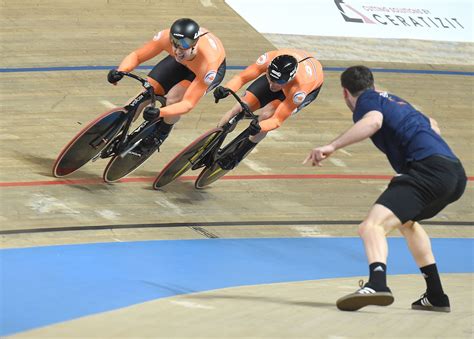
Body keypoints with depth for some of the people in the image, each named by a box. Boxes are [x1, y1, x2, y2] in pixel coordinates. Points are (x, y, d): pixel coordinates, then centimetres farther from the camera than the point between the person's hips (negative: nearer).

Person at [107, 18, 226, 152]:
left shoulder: (208, 65, -44)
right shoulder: (166, 37, -37)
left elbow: (188, 103, -40)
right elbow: (136, 56, -24)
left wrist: (159, 112, -57)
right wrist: (120, 71, -45)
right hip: (180, 63, 4)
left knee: (173, 98, -27)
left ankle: (164, 131, 4)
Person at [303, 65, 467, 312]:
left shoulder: (367, 99, 7)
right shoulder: (394, 101, 31)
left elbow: (374, 121, -18)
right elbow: (431, 124, 48)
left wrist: (332, 146, -20)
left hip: (429, 168, -9)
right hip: (456, 173, 9)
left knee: (372, 226, -22)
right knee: (406, 220, 36)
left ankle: (377, 283, -52)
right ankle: (435, 296, 35)